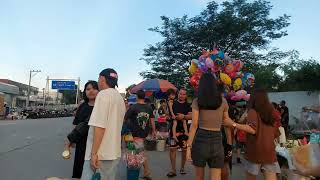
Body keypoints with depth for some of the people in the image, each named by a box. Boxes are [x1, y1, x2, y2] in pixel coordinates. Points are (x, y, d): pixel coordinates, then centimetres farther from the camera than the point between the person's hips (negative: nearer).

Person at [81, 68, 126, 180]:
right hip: (115, 152, 8)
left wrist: (94, 153, -18)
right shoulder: (120, 98, 14)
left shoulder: (103, 94, -12)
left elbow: (100, 126, -20)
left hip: (101, 153, -8)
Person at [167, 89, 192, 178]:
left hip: (184, 130, 1)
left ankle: (182, 168, 26)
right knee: (172, 149, -4)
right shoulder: (173, 103, 7)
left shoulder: (188, 105, 8)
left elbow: (191, 116, -4)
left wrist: (183, 116, -20)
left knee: (184, 149, 7)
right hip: (174, 129, -1)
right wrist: (173, 117, -10)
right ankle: (173, 170, 7)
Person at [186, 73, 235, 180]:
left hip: (200, 139, -1)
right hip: (217, 140, 1)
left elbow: (194, 125, -9)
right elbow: (225, 120, 16)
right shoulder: (223, 101, 3)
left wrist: (189, 145, -6)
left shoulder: (197, 101, -4)